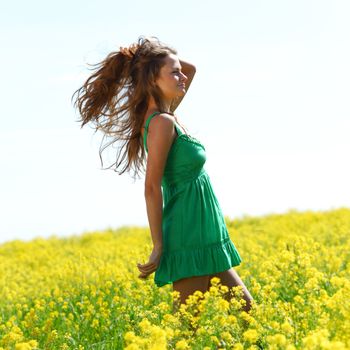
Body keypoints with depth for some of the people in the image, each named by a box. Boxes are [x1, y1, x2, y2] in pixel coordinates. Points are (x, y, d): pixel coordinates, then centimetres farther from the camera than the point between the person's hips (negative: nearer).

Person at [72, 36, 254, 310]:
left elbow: (191, 68, 24)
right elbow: (152, 187, -19)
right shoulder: (162, 122, -16)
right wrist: (159, 246, -18)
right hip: (191, 239, -10)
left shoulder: (164, 115, 10)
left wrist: (158, 55, 7)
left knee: (245, 309, 14)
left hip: (204, 239, 10)